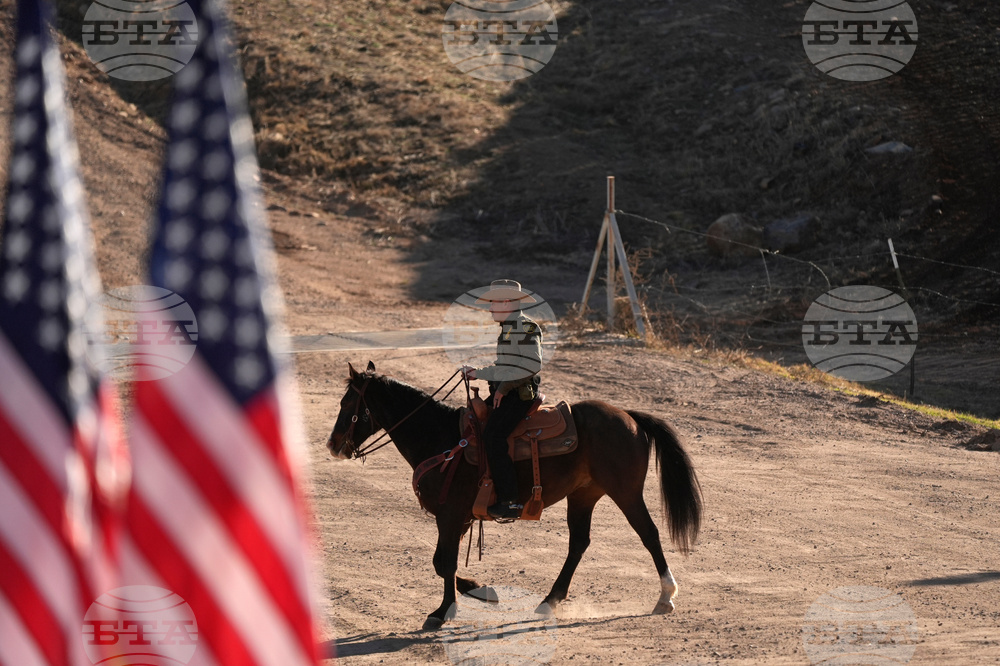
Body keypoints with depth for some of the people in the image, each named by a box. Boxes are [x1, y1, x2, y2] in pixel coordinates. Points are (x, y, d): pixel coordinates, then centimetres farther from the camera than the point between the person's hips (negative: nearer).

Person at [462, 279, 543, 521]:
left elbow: (532, 364, -23)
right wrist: (476, 373, 19)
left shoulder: (524, 327, -12)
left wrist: (505, 386, -21)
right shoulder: (508, 328, 21)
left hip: (520, 394, -11)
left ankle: (510, 501, -27)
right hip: (507, 392, 11)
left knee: (493, 436, -24)